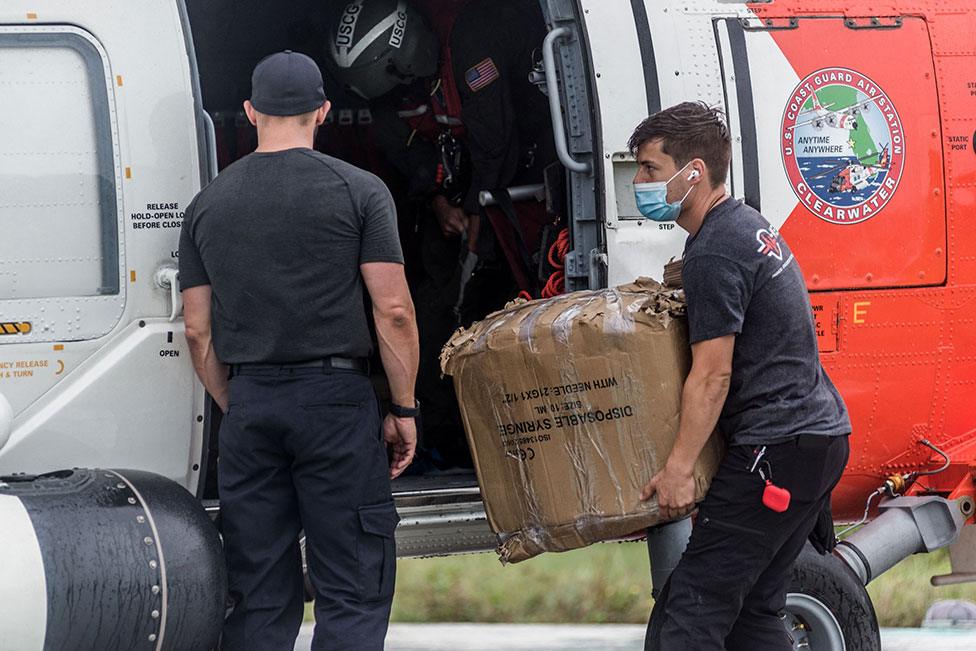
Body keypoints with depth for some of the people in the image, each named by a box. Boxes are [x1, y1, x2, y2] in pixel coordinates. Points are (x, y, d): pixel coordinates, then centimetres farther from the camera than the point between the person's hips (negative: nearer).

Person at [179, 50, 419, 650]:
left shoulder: (207, 205, 9)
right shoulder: (358, 191, -2)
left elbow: (199, 331, 10)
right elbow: (394, 310, -7)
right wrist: (404, 408, 2)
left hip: (248, 404, 4)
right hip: (335, 398, -4)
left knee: (258, 598, 8)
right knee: (354, 590, -1)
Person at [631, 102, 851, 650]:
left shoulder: (714, 252, -15)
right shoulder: (750, 224, 17)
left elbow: (712, 374, -18)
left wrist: (679, 468, -17)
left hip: (775, 449, -10)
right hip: (821, 435, 10)